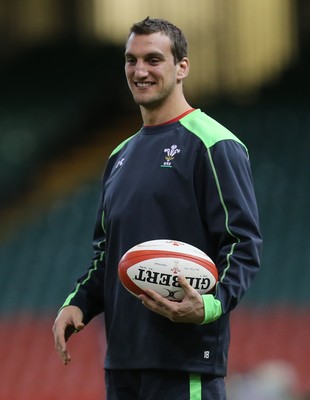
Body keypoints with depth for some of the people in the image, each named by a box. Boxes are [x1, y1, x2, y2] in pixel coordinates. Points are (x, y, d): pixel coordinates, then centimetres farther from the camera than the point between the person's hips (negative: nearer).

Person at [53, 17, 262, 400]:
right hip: (121, 361, 8)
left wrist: (210, 305, -27)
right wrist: (78, 304, 9)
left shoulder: (214, 145, -6)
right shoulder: (121, 156, 19)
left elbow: (243, 244, -12)